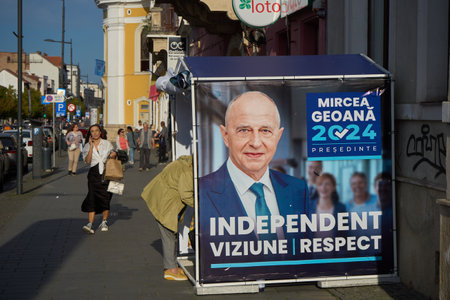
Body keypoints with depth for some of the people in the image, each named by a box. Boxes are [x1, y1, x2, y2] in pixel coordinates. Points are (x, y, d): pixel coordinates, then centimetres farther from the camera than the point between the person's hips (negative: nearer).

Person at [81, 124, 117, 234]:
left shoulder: (107, 144, 9)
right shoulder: (87, 146, 6)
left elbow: (113, 156, 18)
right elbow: (87, 161, -7)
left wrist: (114, 155, -6)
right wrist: (91, 146, -12)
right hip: (94, 174, -1)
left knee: (106, 198, 2)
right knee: (92, 198, -12)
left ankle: (104, 222, 17)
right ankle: (90, 224, -15)